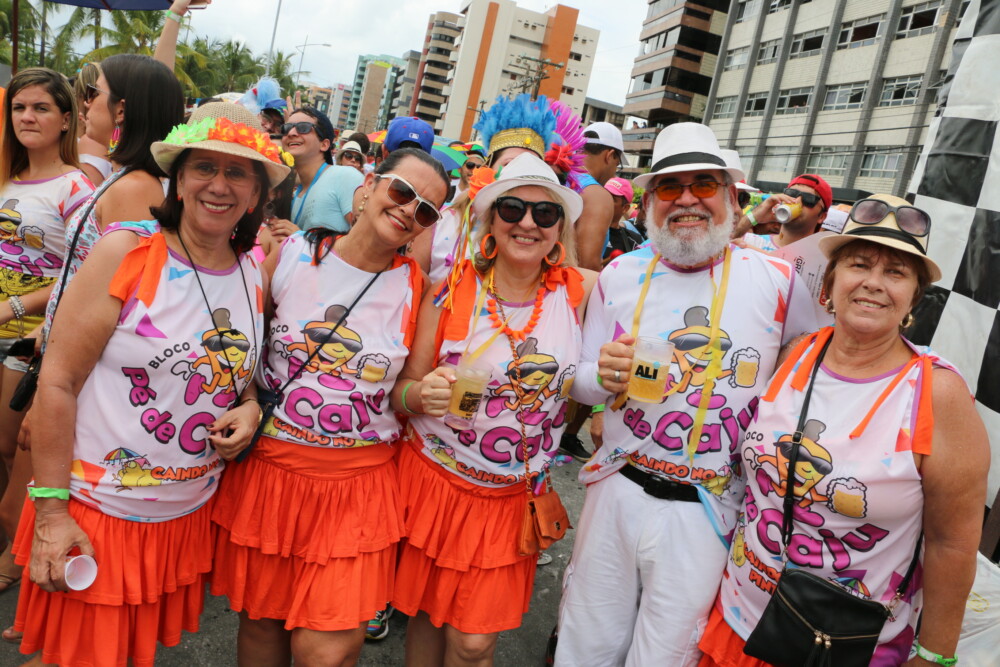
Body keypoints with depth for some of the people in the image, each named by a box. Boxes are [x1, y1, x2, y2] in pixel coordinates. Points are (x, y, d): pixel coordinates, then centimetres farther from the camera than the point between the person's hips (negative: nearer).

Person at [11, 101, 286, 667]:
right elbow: (58, 381, -12)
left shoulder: (256, 276, 1)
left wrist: (249, 408, -7)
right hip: (96, 513, -4)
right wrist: (50, 508, -13)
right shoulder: (126, 255, -13)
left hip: (190, 515, 5)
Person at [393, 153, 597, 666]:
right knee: (426, 615, 15)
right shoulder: (453, 291, -9)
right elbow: (403, 390, -3)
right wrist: (423, 393, -25)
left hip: (511, 500, 1)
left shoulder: (581, 293, -7)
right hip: (433, 482, 0)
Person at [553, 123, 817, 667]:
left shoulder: (777, 280, -8)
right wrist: (603, 377, -14)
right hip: (615, 490, 3)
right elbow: (581, 384, 8)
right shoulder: (619, 274, 1)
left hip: (704, 513, -2)